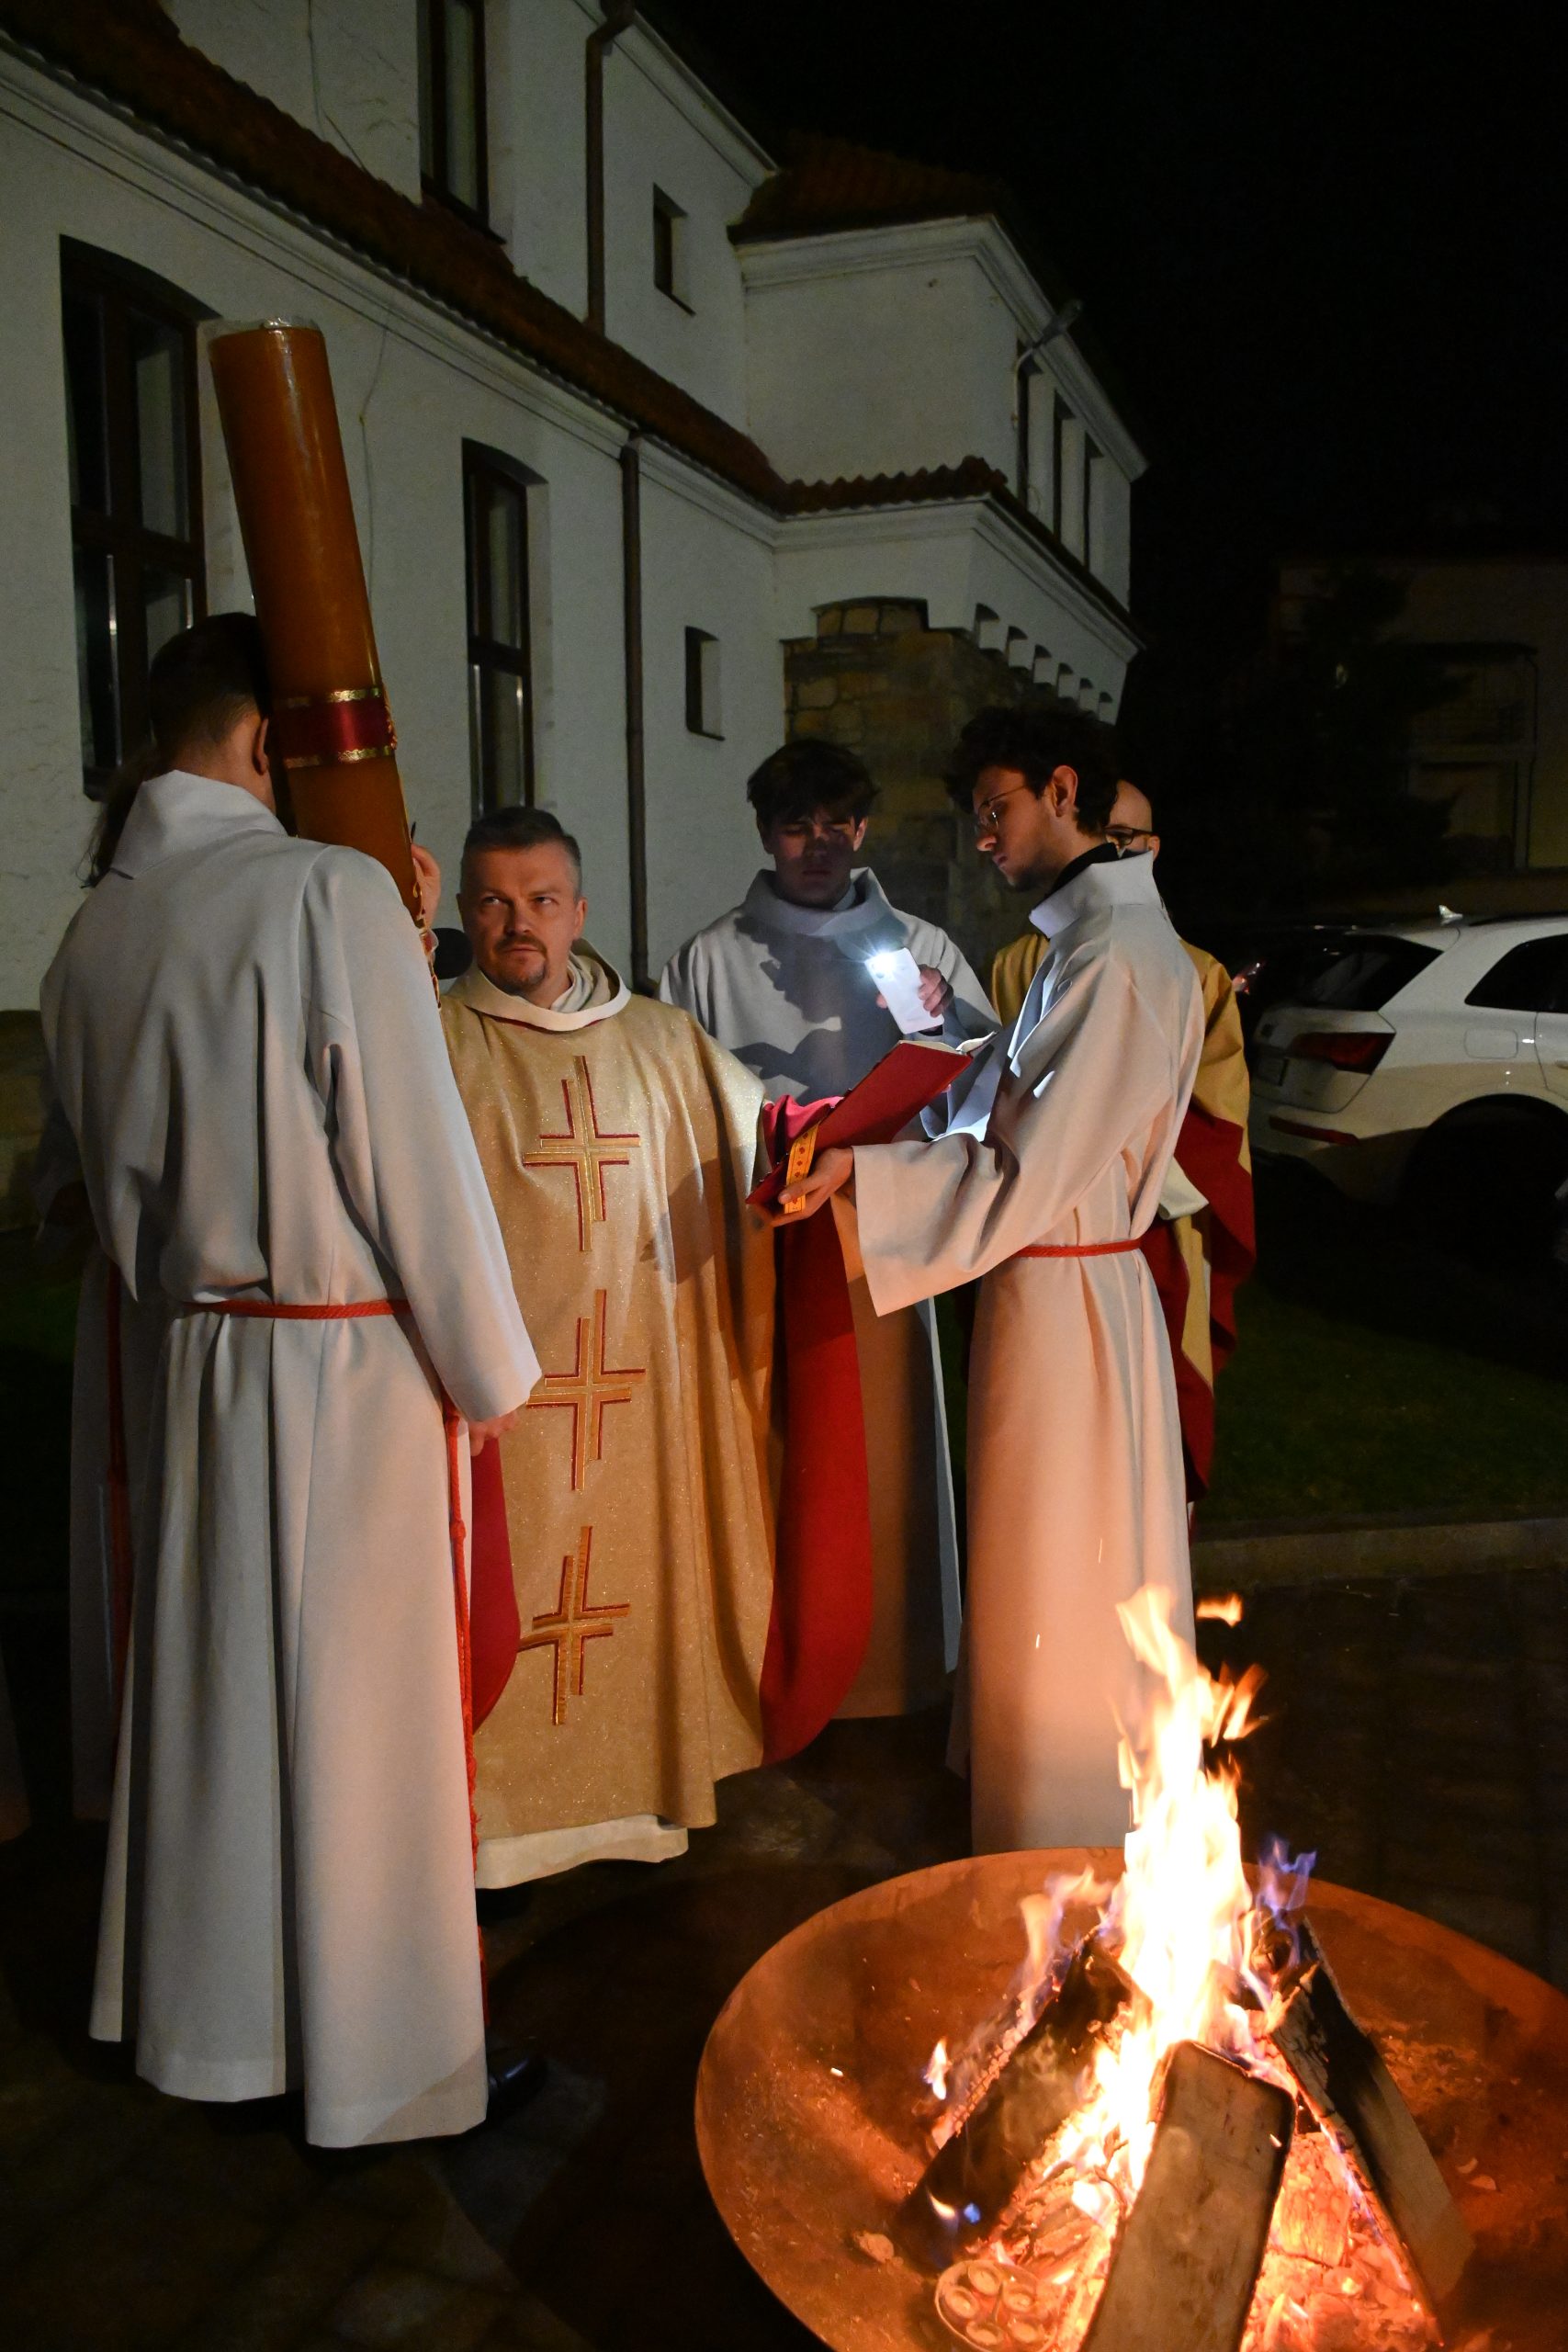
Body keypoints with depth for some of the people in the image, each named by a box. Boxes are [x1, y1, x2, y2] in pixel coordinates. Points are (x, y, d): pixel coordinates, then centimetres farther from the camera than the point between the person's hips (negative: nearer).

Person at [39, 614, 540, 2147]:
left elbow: (120, 1169, 13)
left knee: (203, 1683, 19)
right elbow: (415, 1156, -17)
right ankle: (367, 2043, 25)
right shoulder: (326, 890, -17)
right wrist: (488, 1370, -7)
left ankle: (199, 2016, 38)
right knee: (352, 1711, 7)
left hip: (178, 1361, 7)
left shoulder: (90, 934, 5)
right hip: (344, 1373, -7)